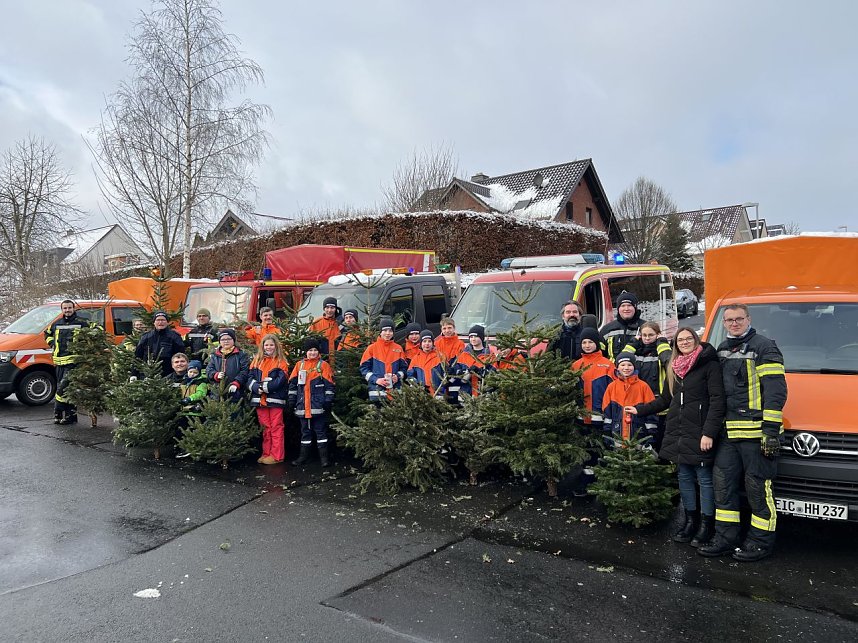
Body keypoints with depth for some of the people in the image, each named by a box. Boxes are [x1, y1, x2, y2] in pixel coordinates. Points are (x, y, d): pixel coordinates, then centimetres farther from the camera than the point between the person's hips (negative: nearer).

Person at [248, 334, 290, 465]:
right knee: (265, 427, 10)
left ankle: (277, 455, 2)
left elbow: (281, 380, -10)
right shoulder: (257, 360, 13)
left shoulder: (281, 362, 1)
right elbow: (250, 377, 5)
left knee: (276, 427, -2)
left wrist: (265, 386, -15)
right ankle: (266, 454, 17)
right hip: (259, 399, 4)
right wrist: (256, 387, -14)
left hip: (275, 399, -4)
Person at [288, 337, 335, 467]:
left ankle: (324, 456, 7)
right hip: (303, 406, 4)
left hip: (318, 406, -4)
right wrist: (292, 399, 8)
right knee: (305, 431, 13)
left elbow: (329, 384, -4)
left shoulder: (323, 365, -2)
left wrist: (328, 400, -9)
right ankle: (304, 456, 22)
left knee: (321, 430, 1)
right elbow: (293, 383, 13)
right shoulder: (299, 365, 10)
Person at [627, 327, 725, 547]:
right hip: (677, 433, 7)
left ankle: (707, 524, 13)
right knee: (684, 477, 13)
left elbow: (717, 400, -12)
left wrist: (709, 432, -18)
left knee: (704, 479, 1)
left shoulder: (709, 364, -6)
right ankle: (689, 520, 25)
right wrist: (640, 409, 21)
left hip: (700, 433, -7)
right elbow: (665, 399, 24)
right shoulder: (674, 368, 16)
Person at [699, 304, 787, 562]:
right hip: (728, 432, 8)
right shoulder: (722, 350, 17)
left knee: (758, 486, 1)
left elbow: (776, 389, -13)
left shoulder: (763, 347, -6)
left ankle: (761, 541, 15)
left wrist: (771, 428, -19)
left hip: (756, 432, -7)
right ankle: (725, 538, 19)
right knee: (723, 483, 9)